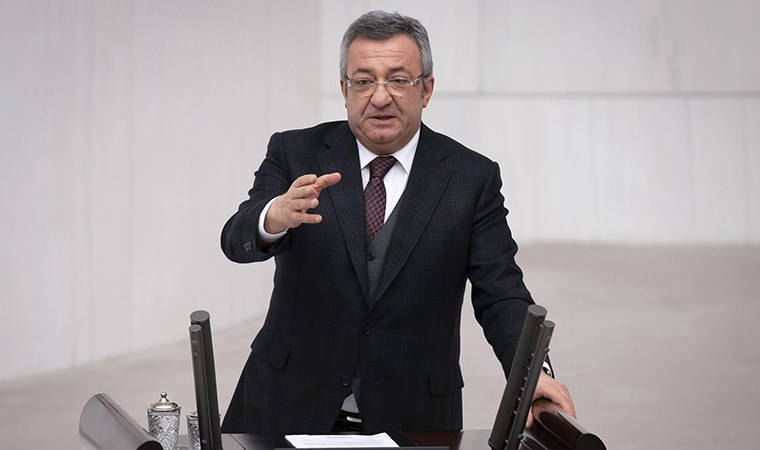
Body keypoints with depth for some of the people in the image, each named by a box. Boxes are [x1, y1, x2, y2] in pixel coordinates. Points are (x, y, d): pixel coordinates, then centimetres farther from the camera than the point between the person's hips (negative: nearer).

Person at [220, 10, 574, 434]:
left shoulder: (472, 177, -2)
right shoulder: (296, 154, -1)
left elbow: (500, 295, -6)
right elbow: (237, 240, -15)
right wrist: (276, 217, -39)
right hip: (290, 411, 0)